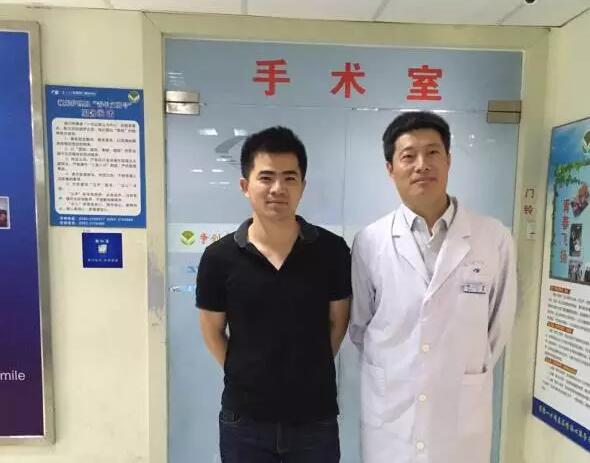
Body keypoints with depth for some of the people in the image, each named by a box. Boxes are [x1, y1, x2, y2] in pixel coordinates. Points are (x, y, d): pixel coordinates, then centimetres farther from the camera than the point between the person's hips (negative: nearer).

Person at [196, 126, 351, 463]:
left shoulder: (332, 250, -10)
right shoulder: (219, 258, -10)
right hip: (244, 421, 0)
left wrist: (309, 371, 4)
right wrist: (244, 376, 2)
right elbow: (212, 331, 2)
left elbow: (338, 322, 2)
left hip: (316, 419, 1)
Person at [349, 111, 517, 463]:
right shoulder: (369, 242, -7)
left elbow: (500, 322, 5)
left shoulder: (495, 238, -6)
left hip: (463, 412, 1)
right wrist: (389, 370, 9)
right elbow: (358, 324, 4)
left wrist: (467, 373, 10)